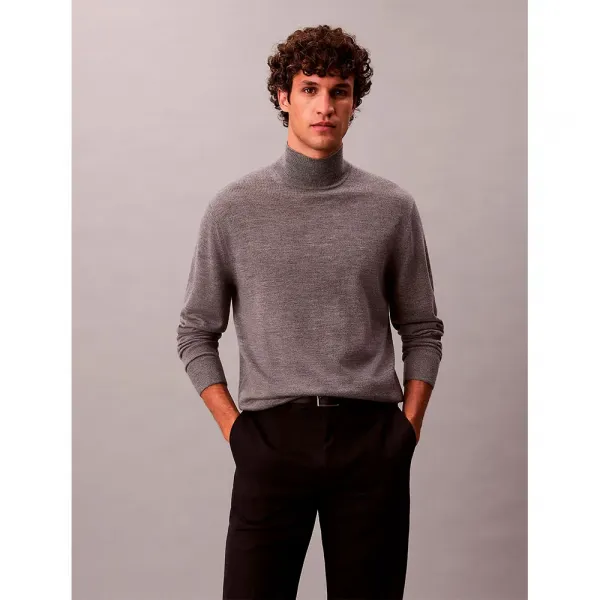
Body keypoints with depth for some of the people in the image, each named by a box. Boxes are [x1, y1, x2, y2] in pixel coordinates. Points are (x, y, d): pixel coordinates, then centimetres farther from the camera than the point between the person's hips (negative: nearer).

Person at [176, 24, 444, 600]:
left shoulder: (392, 208, 6)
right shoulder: (234, 208, 4)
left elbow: (422, 330, 11)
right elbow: (197, 332, 7)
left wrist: (410, 424, 1)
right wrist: (234, 427, -1)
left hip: (371, 439, 1)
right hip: (272, 439, -1)